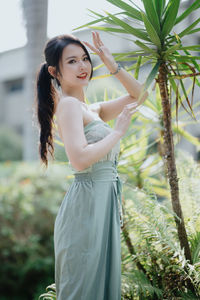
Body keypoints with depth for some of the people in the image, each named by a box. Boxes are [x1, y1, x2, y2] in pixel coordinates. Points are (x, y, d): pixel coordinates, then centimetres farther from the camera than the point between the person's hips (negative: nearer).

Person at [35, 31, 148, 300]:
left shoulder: (91, 109, 15)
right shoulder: (68, 104, -11)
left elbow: (139, 95, 21)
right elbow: (80, 159, -24)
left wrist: (113, 66, 10)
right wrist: (118, 131, -13)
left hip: (103, 204, 9)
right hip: (87, 203, -9)